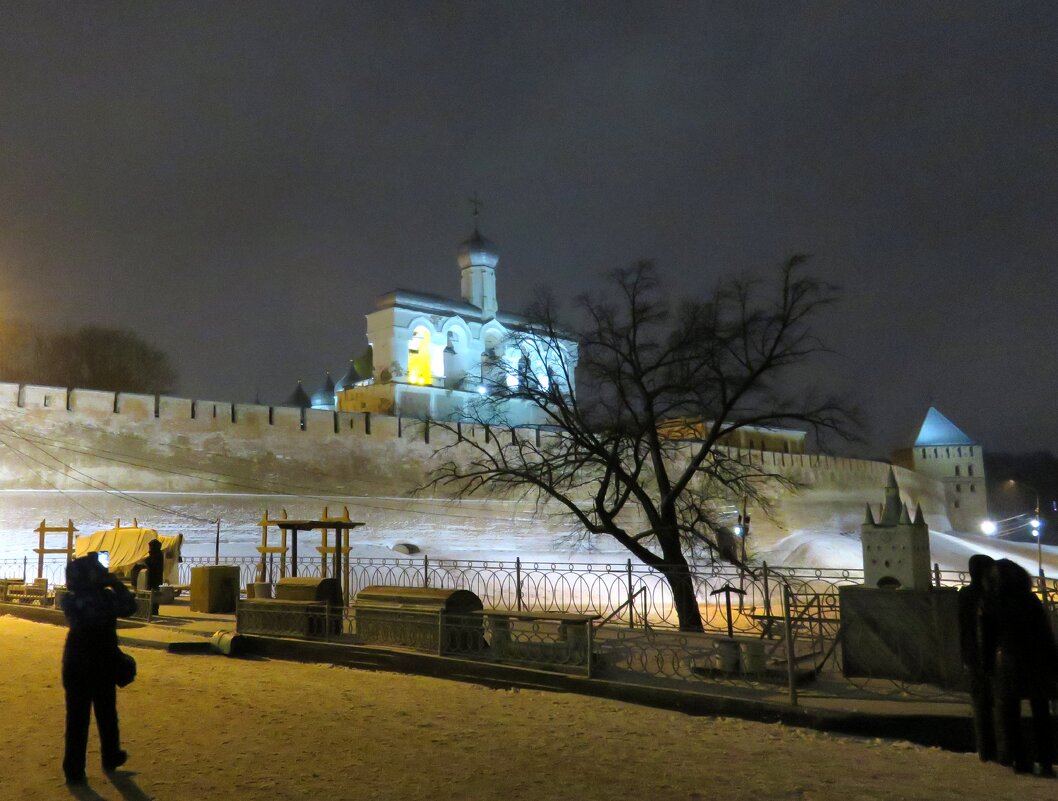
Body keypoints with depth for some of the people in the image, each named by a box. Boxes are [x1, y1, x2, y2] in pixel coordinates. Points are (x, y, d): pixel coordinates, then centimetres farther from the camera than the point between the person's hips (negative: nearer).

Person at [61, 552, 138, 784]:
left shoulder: (70, 600, -7)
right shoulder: (106, 597, -18)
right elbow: (129, 606, -5)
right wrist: (114, 582, -5)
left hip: (75, 666, 2)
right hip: (102, 666, -2)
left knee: (76, 717, 6)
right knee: (106, 714, 15)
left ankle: (74, 770, 8)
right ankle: (111, 758, 30)